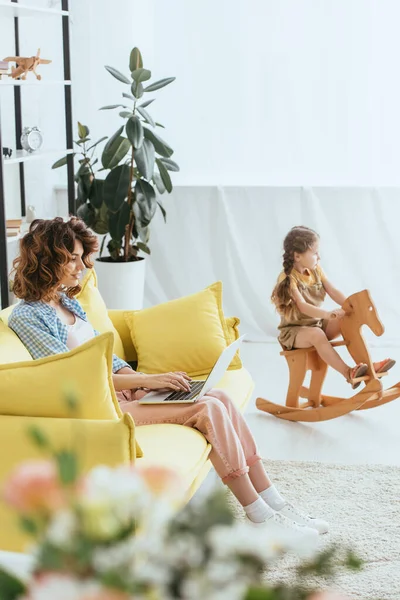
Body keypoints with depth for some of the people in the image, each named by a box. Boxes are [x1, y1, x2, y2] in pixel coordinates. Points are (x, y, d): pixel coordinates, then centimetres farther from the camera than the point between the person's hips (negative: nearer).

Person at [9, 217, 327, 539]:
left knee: (220, 398, -9)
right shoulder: (27, 316, -11)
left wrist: (152, 379, -1)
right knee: (208, 409, -20)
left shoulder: (68, 302, 16)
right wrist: (147, 380, -20)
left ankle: (275, 504, -6)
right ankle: (262, 518, -12)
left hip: (119, 390, 8)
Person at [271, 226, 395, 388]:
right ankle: (348, 373, -38)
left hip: (318, 323, 7)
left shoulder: (316, 270, 2)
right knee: (316, 335, -38)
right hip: (294, 330, -7)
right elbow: (303, 307, -31)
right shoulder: (288, 279, -21)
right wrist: (328, 314, -45)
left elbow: (333, 292, -5)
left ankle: (367, 365, -17)